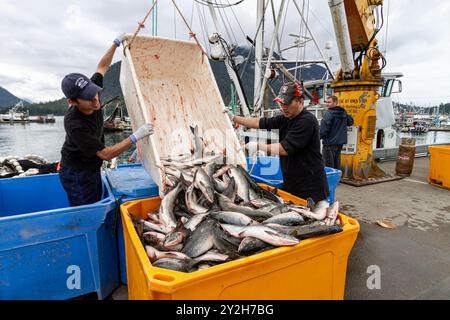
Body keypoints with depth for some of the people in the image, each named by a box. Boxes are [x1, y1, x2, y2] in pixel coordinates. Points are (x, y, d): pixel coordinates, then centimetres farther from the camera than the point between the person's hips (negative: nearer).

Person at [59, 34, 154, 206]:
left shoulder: (91, 94, -12)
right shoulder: (74, 124, -32)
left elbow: (102, 66, 4)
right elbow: (106, 154, -29)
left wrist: (117, 43, 0)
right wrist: (135, 137, -36)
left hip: (93, 169, 7)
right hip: (76, 175, -7)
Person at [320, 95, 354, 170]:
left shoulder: (329, 113, -16)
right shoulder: (343, 112, 9)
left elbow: (324, 128, -21)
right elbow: (350, 122, 24)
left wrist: (318, 137, -7)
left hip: (330, 143, -8)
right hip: (340, 142, 8)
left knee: (328, 166, -2)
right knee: (337, 164, 17)